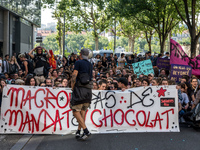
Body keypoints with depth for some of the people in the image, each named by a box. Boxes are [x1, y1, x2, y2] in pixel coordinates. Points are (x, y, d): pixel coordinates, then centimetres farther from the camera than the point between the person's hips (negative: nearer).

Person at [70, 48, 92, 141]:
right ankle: (78, 131, 11)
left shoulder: (78, 62, -2)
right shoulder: (90, 65, 17)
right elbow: (90, 77, 15)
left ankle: (86, 131, -12)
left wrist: (72, 87, 3)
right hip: (88, 90, 7)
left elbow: (74, 76, -9)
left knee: (76, 110, -3)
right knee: (83, 111, 11)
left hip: (79, 88, -6)